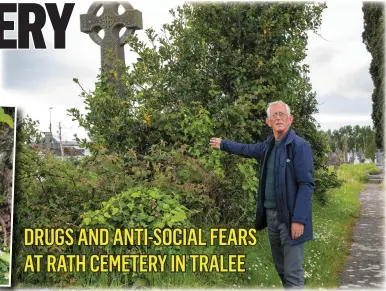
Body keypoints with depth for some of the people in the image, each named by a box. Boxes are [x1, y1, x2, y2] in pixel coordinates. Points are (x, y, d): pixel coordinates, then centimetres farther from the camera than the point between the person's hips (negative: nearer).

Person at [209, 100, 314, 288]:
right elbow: (247, 149, 31)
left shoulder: (300, 146, -12)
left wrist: (299, 219, -22)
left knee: (293, 273, -5)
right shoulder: (269, 146, 10)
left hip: (290, 217, -8)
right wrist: (223, 144, 41)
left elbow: (306, 185, -17)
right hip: (271, 215, 8)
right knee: (281, 268, 17)